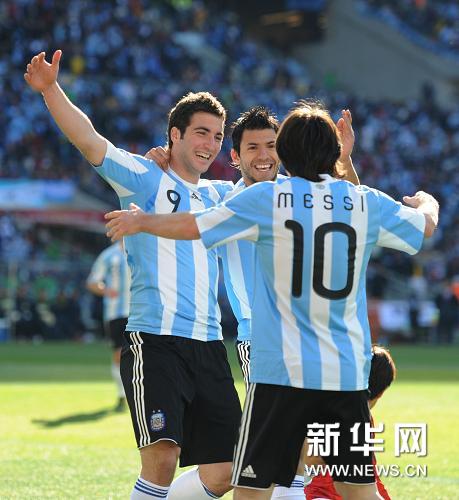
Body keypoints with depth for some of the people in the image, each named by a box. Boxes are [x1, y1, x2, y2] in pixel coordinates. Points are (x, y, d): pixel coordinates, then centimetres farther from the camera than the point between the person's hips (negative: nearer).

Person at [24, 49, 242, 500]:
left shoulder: (216, 197, 19)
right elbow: (88, 140, -11)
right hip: (155, 341, -6)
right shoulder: (145, 179, 2)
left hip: (208, 345, 6)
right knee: (162, 456, -21)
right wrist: (50, 90, -26)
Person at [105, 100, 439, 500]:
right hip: (348, 373, 3)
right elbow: (427, 224, 23)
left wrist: (139, 221, 21)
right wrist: (425, 202, 47)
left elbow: (190, 226, 1)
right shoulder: (367, 203, 4)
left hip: (282, 371, -3)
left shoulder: (266, 199, -4)